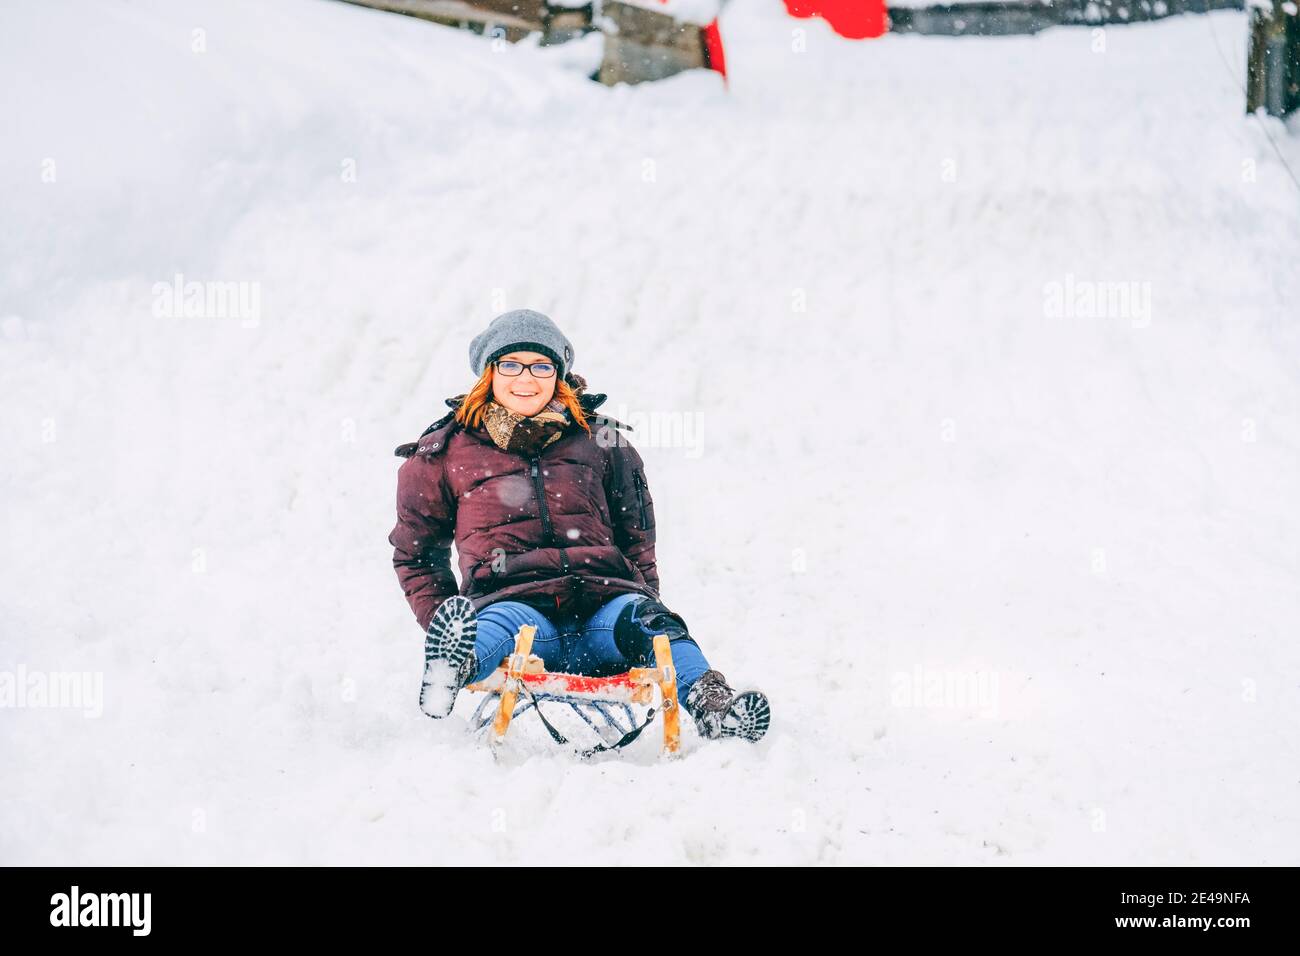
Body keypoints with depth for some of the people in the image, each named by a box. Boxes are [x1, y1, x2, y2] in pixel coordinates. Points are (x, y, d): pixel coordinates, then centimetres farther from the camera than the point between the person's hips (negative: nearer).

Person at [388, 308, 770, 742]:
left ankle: (711, 705, -58)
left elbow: (637, 538, 28)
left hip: (602, 597, 2)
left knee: (644, 620, -33)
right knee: (505, 624, -39)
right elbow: (415, 552, 24)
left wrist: (647, 610, 13)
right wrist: (440, 621, 9)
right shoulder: (444, 453, 16)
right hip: (513, 599, -2)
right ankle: (452, 664, -72)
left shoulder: (599, 441, 21)